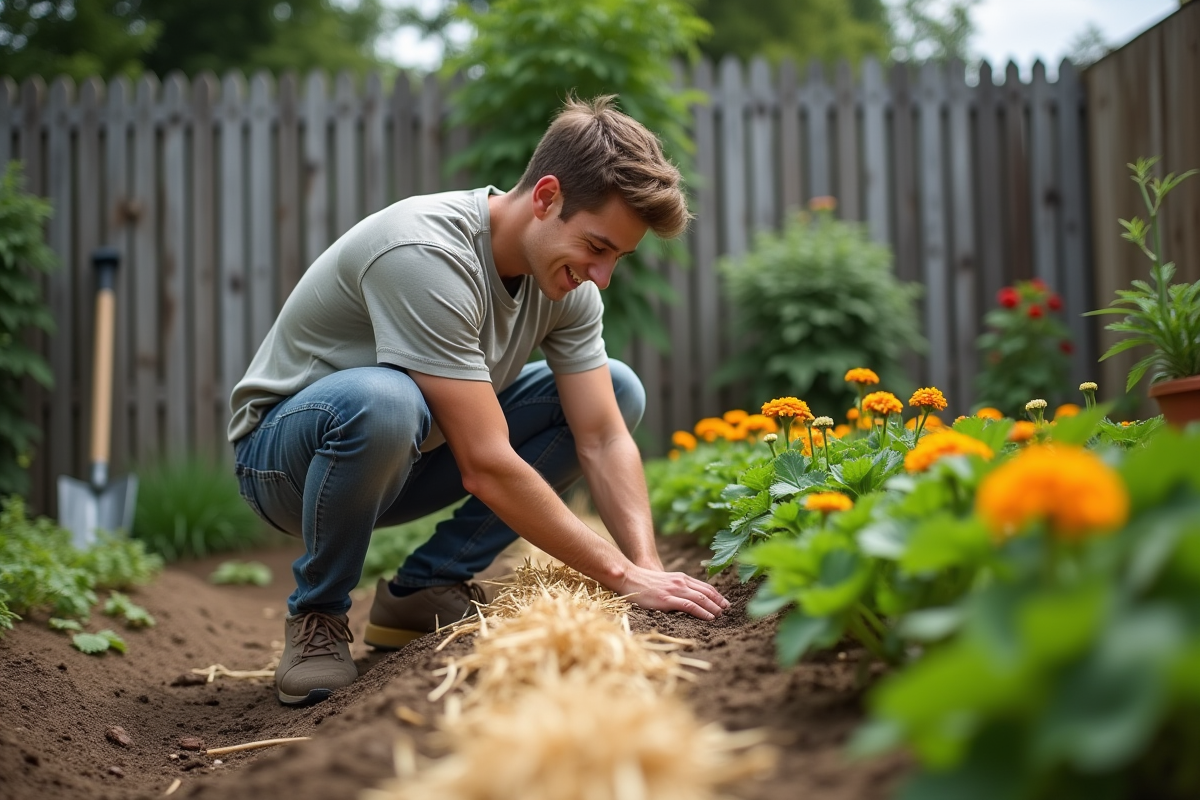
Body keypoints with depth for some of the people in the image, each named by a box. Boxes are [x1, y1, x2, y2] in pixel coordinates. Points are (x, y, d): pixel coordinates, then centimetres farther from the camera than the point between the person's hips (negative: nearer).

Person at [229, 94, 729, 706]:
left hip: (406, 458, 7)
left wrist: (650, 566, -24)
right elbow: (487, 468, -35)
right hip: (286, 450, -7)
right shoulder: (426, 254, -32)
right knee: (381, 400, -43)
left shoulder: (568, 284, -8)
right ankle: (317, 616, -13)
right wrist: (622, 575, -30)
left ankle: (425, 588, -2)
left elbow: (603, 440, -9)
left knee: (619, 391, -3)